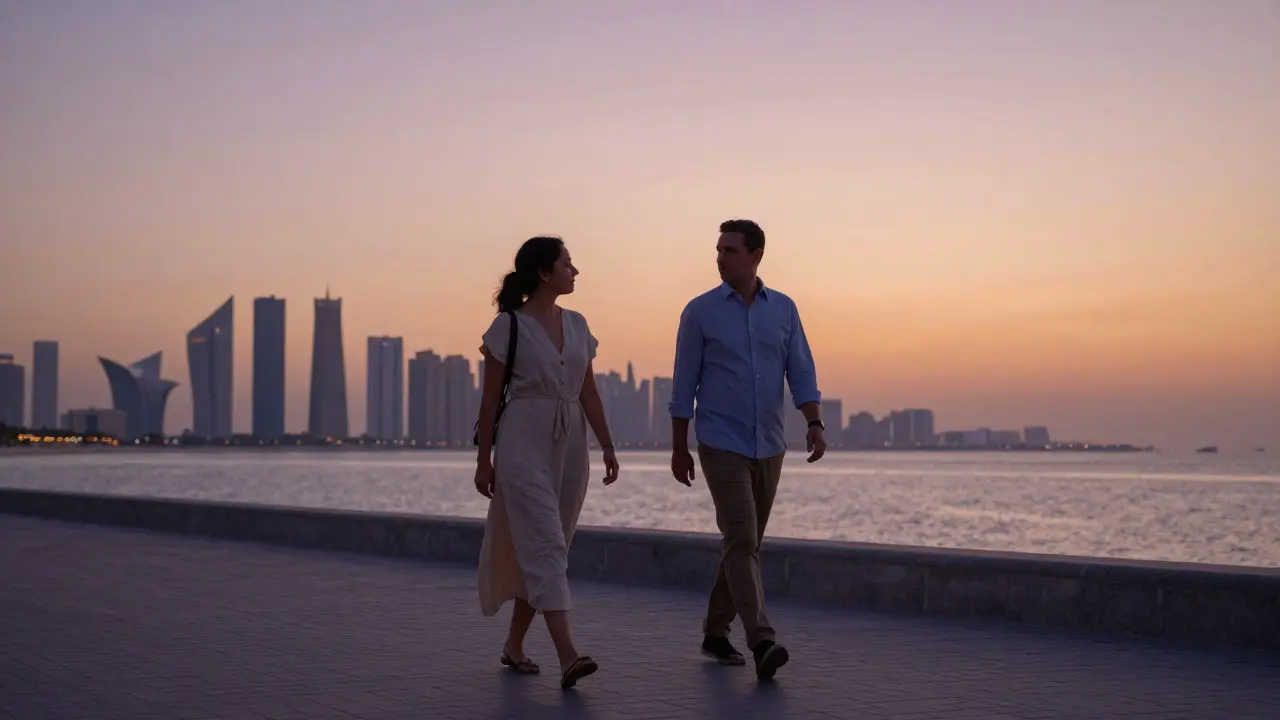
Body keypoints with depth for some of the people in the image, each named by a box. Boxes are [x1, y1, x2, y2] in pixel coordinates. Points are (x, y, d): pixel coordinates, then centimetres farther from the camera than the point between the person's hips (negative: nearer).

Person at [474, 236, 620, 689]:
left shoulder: (577, 325, 10)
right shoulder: (508, 325, -6)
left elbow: (588, 393, 11)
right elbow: (490, 397, -4)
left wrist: (607, 446, 4)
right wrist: (484, 459, -5)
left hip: (570, 445, 6)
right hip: (523, 443, -6)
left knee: (547, 548, 10)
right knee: (545, 546, -13)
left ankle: (514, 644, 25)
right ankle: (568, 657, -20)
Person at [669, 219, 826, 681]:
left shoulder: (783, 309, 6)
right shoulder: (699, 311, -3)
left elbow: (801, 373, 4)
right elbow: (684, 384, 0)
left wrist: (815, 425, -12)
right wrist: (679, 448, 0)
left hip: (769, 447, 4)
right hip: (721, 446, -4)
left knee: (746, 543, 11)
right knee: (740, 542, -15)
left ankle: (716, 633, 24)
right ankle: (763, 643, -23)